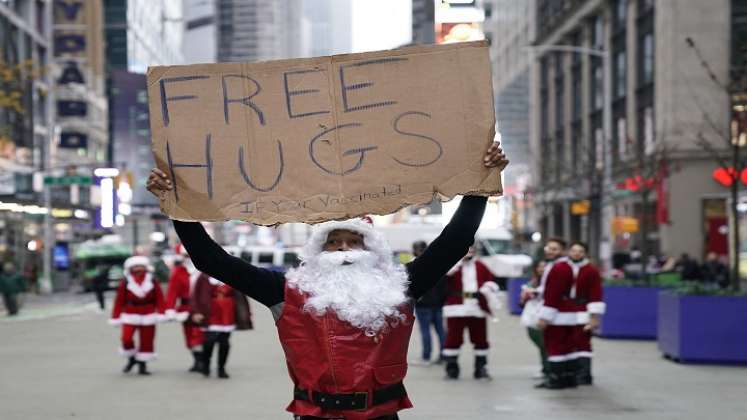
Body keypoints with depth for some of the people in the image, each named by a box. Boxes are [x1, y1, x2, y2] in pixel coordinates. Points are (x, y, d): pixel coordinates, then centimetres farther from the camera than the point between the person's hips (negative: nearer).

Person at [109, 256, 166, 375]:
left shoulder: (153, 281, 0)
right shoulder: (125, 282, -3)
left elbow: (159, 298, 0)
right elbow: (119, 301, -1)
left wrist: (161, 314, -7)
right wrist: (116, 318, -1)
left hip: (148, 317, 1)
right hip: (130, 316, -1)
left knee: (146, 341, 4)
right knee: (126, 339, -13)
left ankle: (142, 365, 16)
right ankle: (131, 358, 13)